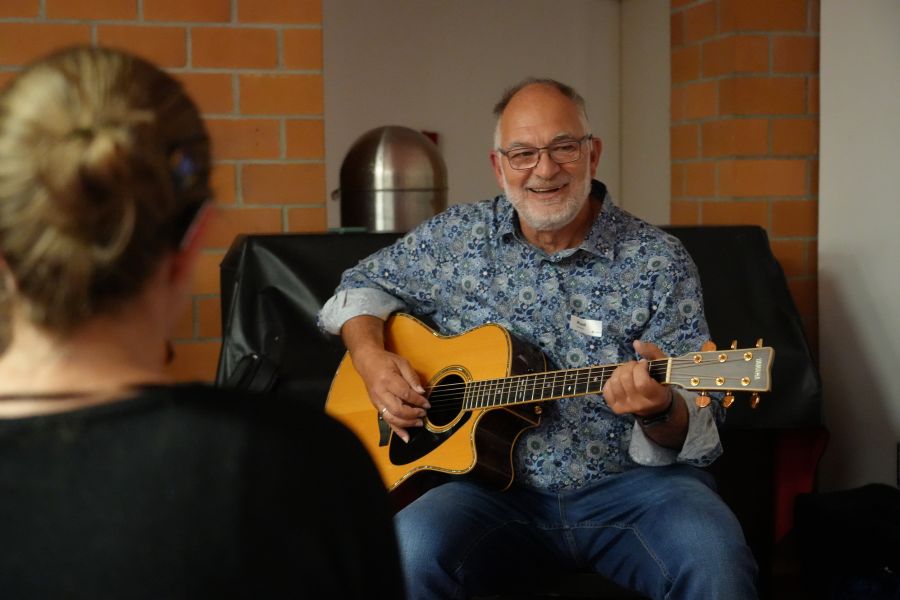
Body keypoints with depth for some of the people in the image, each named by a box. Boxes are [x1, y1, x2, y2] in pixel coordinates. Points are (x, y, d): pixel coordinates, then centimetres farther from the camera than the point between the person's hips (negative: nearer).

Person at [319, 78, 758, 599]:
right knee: (414, 547, -32)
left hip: (632, 483, -1)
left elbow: (697, 430, -4)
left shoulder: (659, 261, -1)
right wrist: (371, 356, 0)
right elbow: (364, 284, 21)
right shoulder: (458, 237, 7)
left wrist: (660, 409, -29)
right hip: (499, 490, 1)